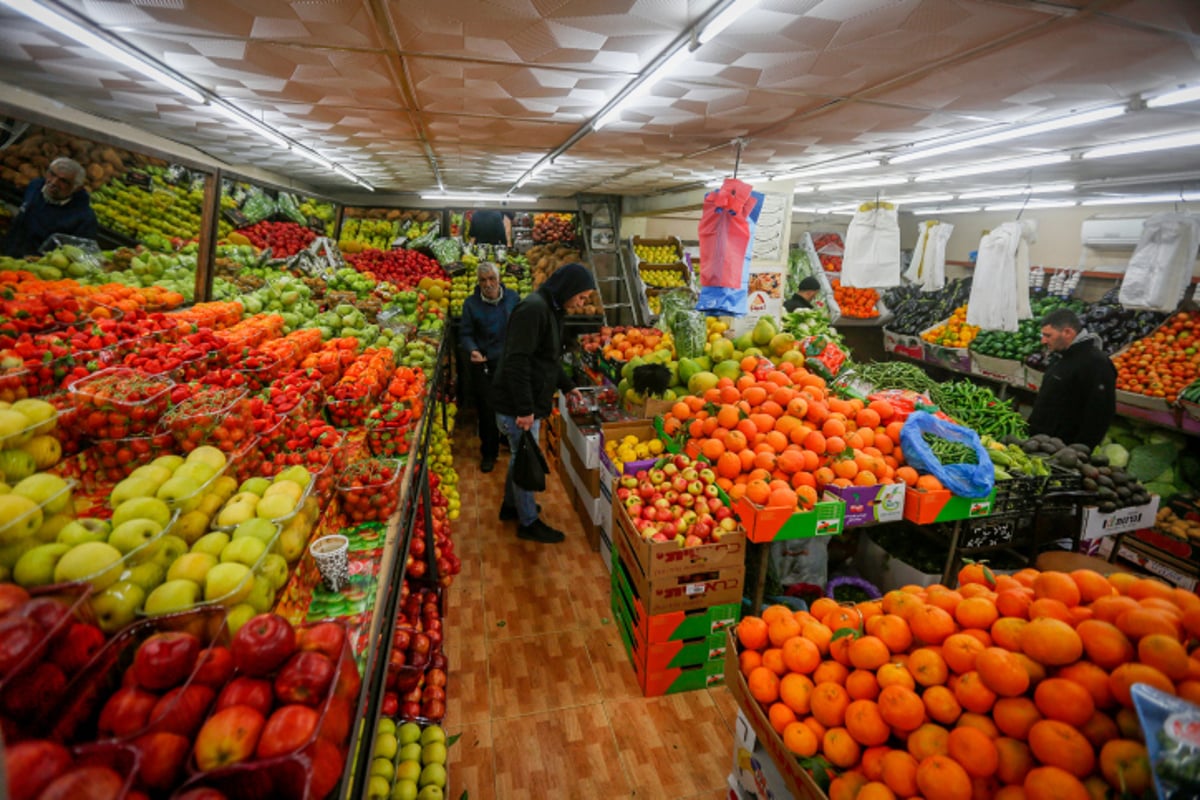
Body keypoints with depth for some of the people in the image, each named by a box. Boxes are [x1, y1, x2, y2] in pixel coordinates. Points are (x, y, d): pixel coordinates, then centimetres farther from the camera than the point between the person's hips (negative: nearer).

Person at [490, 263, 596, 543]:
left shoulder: (551, 309, 12)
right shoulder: (532, 309, -21)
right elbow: (516, 362, -27)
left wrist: (568, 386, 22)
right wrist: (524, 409, -27)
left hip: (528, 402, 10)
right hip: (516, 404, -10)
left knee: (521, 456, 22)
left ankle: (511, 505, 41)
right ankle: (528, 522, 19)